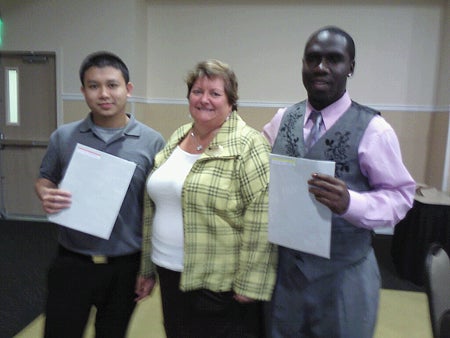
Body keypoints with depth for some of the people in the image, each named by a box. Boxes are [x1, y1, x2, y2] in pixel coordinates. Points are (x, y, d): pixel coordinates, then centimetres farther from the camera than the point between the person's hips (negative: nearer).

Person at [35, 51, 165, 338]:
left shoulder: (152, 142, -7)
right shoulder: (63, 137, -2)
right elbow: (45, 179, 11)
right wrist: (46, 195, -14)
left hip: (125, 267, 0)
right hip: (71, 262, 1)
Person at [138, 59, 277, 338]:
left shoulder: (247, 145, -15)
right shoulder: (177, 138, 8)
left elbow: (261, 220, -19)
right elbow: (154, 204, 14)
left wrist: (249, 284, -18)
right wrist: (147, 266, 16)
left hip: (218, 284, -6)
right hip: (170, 275, 7)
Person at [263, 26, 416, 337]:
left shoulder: (373, 128, -12)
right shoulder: (282, 119, 1)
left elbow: (400, 195, -10)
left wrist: (350, 203, -26)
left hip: (343, 275, -3)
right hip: (283, 266, 4)